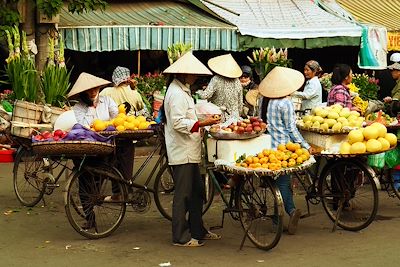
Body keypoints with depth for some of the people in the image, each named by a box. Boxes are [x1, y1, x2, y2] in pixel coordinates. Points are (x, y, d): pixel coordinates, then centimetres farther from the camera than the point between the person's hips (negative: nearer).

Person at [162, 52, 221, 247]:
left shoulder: (183, 91, 17)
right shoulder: (177, 93, -16)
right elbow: (178, 123, -24)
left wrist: (203, 122, 13)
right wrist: (202, 123, -24)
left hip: (189, 151, 11)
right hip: (182, 152, -11)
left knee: (197, 191, 16)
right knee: (183, 194, -3)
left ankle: (197, 230, 26)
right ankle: (180, 237, 5)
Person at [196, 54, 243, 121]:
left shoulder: (216, 80, -11)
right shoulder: (237, 81, 3)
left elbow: (206, 95, -17)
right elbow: (240, 102, 10)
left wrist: (199, 91, 5)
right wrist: (238, 115, 23)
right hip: (234, 117, 4)